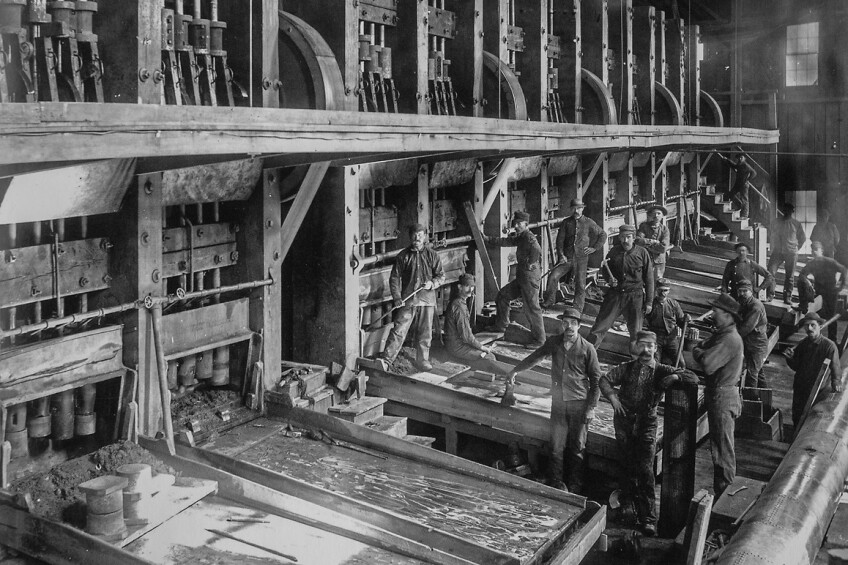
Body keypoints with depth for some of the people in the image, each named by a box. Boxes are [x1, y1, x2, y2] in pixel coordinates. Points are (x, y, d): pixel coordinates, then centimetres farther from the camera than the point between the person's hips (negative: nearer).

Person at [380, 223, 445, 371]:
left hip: (427, 299, 2)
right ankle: (386, 359, -6)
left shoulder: (432, 255, 6)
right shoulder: (403, 256, 2)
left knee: (425, 333, 8)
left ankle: (423, 360, 22)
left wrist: (432, 283, -12)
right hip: (408, 300, -2)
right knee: (399, 330, -8)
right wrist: (397, 298, -8)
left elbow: (441, 276, 9)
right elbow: (394, 278, 2)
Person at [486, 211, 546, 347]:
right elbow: (506, 241, 26)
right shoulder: (520, 237, 13)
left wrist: (531, 264, -25)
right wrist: (487, 239, 27)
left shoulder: (529, 238, -17)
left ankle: (539, 340, 1)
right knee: (502, 296, 19)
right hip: (522, 277, 10)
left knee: (532, 309, -6)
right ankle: (501, 326, 31)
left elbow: (537, 249, -38)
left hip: (530, 277, -10)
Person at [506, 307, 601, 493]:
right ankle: (556, 483, 14)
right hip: (558, 402, 3)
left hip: (579, 404, -3)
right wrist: (515, 370, 25)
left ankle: (574, 486, 15)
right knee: (556, 446, 3)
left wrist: (592, 407, -5)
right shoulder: (553, 342, 2)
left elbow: (596, 380, -2)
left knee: (577, 447, 4)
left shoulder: (587, 349, -7)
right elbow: (535, 357, 20)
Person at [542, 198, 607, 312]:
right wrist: (561, 255, -10)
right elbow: (560, 239, 3)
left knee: (580, 285, -3)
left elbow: (603, 235, 12)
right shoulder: (566, 222, 7)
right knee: (553, 276, -14)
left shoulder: (588, 222, 4)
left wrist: (594, 248, 3)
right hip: (566, 258, 1)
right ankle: (549, 300, 2)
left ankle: (577, 310, 6)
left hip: (581, 258, -1)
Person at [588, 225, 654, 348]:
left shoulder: (642, 253, -6)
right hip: (615, 293, 2)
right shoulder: (614, 251, 0)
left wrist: (649, 302, -2)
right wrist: (609, 279, -8)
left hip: (635, 296, -2)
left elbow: (649, 279, -1)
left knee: (635, 331, 7)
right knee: (600, 325, -1)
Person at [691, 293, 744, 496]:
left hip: (724, 398, -10)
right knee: (720, 444, 18)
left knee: (723, 447, -2)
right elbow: (700, 347, 10)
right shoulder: (721, 334, 12)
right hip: (717, 394, 10)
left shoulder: (730, 340, -22)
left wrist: (698, 352, -9)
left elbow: (707, 364, -28)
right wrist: (701, 352, -12)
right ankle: (721, 489, 28)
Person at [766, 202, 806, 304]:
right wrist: (773, 248, 11)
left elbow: (803, 238, 13)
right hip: (777, 252, 1)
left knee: (790, 276, 2)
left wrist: (796, 248, 9)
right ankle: (769, 295, -7)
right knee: (770, 272, -13)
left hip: (791, 253, -1)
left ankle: (787, 297, 9)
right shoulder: (777, 222, 8)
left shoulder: (797, 224, 3)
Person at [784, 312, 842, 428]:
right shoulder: (803, 344, 3)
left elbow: (836, 370, -15)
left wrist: (836, 385, -32)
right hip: (800, 390, 5)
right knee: (796, 419, 15)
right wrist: (790, 358, -7)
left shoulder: (829, 346, -15)